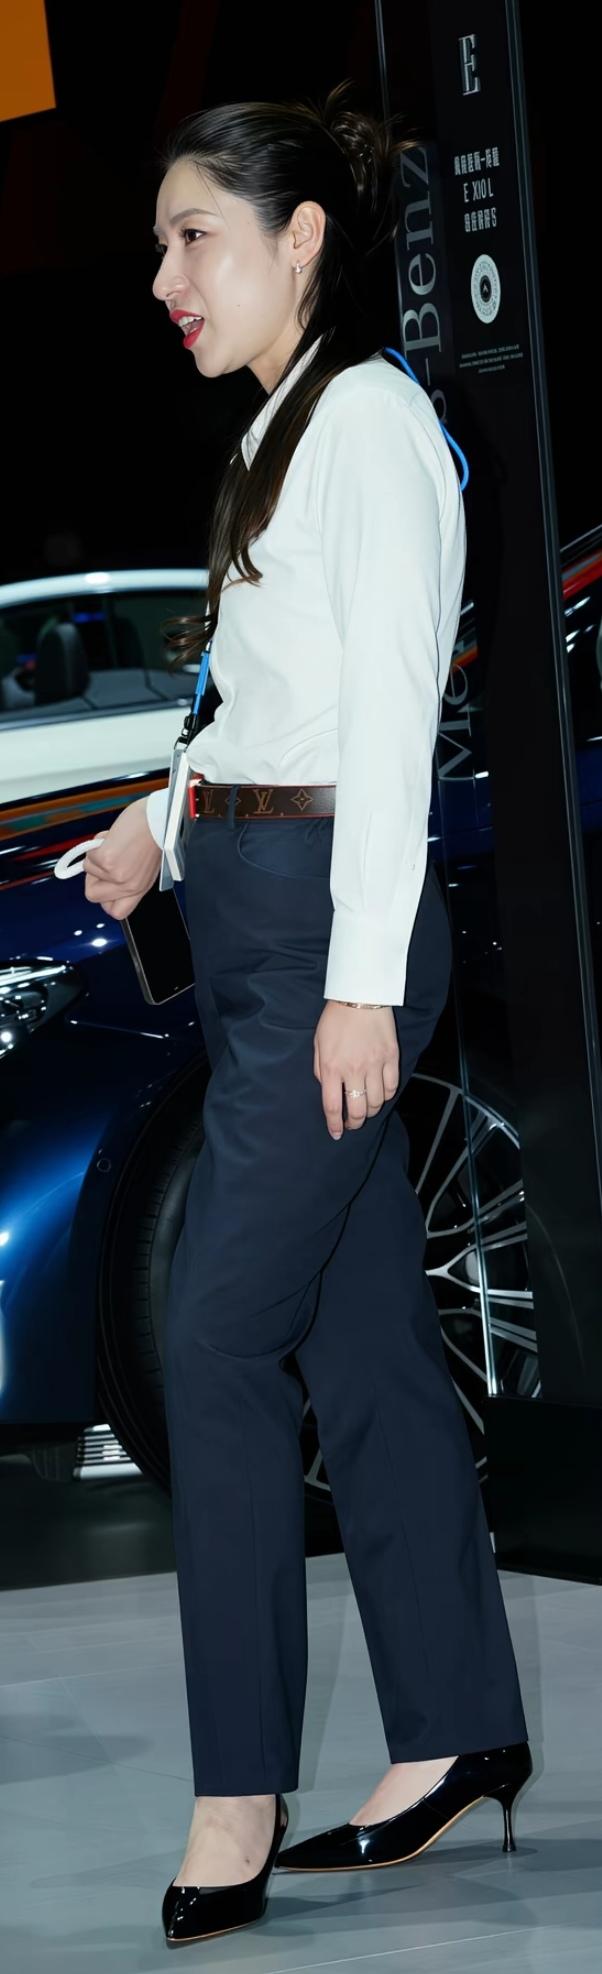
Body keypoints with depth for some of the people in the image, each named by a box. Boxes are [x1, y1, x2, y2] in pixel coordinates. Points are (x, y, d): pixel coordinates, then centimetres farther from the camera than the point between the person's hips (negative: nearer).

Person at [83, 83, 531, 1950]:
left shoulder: (370, 415, -11)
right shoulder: (282, 429, 16)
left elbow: (390, 710, -16)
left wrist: (363, 977, -20)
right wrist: (166, 813, 14)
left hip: (330, 911, -9)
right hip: (259, 909, 9)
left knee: (220, 1333, -11)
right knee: (364, 1335, 11)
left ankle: (239, 1796, -8)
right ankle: (455, 1726, 17)